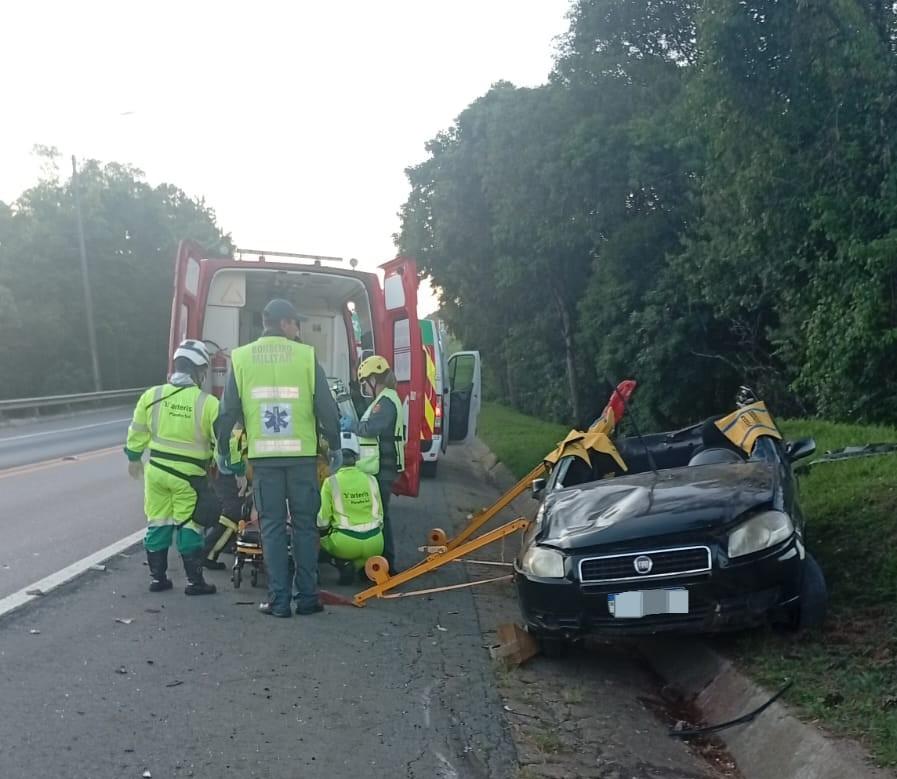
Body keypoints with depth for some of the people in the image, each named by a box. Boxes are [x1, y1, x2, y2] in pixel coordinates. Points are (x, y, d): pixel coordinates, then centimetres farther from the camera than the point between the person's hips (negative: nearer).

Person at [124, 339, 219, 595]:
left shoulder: (152, 396, -2)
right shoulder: (207, 403, -14)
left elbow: (137, 432, 9)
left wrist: (134, 458, 24)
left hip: (156, 469, 4)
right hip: (188, 476, -3)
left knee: (158, 523, 14)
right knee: (188, 526, 5)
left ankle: (157, 577, 21)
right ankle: (194, 581, 9)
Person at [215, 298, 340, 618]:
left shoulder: (241, 358, 1)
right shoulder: (306, 356, -2)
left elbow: (228, 411, 2)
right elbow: (327, 408, -1)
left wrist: (222, 450, 15)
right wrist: (334, 445, 12)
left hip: (263, 457, 1)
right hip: (302, 455, -1)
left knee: (272, 527, 7)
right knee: (305, 526, 10)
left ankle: (279, 600, 7)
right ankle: (307, 597, 12)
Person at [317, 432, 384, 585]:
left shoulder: (331, 482, -5)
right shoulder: (371, 480, 6)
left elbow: (323, 520, -2)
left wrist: (324, 533, 19)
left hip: (346, 544, -4)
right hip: (375, 545, 4)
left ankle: (344, 564, 0)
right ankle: (364, 565, 7)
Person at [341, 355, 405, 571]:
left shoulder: (386, 401, -15)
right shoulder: (387, 399, 19)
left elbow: (371, 428, -25)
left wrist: (352, 425, -10)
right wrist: (353, 425, 10)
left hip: (382, 470, -11)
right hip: (381, 467, 11)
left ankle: (386, 563, -5)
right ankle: (386, 562, 20)